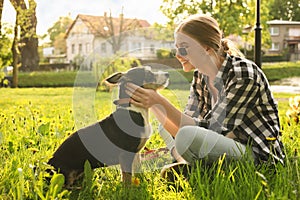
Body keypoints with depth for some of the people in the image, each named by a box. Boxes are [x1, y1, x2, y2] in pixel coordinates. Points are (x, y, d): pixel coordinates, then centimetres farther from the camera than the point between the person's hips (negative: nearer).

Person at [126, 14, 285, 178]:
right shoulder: (201, 77, 3)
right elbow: (182, 127, -2)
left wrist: (160, 102, -28)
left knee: (188, 136, -27)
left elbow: (207, 128, -25)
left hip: (260, 158, -7)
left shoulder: (243, 74, -21)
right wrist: (153, 104, -15)